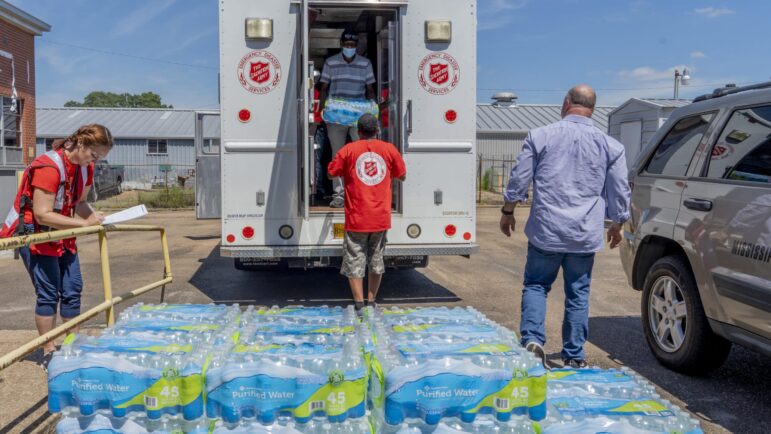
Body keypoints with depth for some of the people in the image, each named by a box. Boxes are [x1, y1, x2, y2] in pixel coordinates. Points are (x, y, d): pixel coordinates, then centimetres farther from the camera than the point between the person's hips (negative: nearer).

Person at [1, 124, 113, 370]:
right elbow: (42, 215, -28)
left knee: (72, 290, 5)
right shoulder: (48, 167, -25)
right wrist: (84, 224, -29)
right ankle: (48, 353, 3)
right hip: (34, 234, -8)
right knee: (48, 293, -7)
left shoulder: (85, 167, 0)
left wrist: (95, 217, -16)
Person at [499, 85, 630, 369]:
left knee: (536, 285, 13)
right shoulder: (610, 146, 4)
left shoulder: (540, 136, -1)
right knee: (578, 294, 10)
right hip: (586, 236, 2)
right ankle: (574, 356, 16)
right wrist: (617, 225, 24)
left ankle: (532, 339, -3)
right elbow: (620, 192, 9)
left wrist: (507, 212, 15)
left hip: (545, 231, -1)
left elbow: (518, 179, 1)